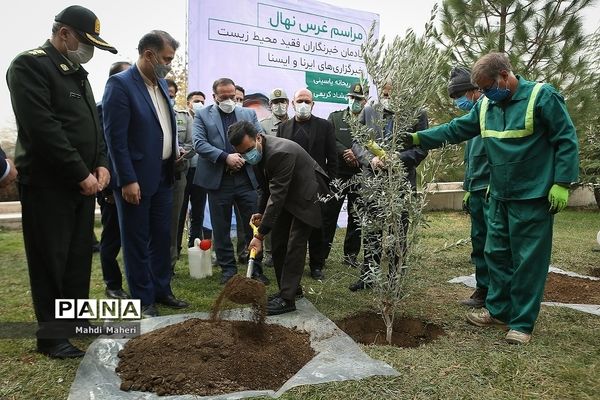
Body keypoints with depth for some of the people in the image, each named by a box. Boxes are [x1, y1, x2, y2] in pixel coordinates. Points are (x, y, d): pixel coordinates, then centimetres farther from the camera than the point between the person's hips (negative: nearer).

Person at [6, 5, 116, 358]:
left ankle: (76, 318, 26)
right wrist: (82, 173, -18)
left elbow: (93, 123, 19)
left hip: (82, 181, 8)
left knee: (79, 254, 12)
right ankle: (52, 335, 12)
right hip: (48, 183, -8)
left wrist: (101, 164, 3)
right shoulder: (30, 66, -9)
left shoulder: (78, 73, 17)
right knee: (51, 258, 0)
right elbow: (43, 129, -19)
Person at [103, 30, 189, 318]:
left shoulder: (161, 84, 11)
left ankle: (161, 290, 29)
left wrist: (174, 151, 9)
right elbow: (115, 137, -16)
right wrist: (127, 180, -19)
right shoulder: (120, 84, -12)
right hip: (136, 179, -7)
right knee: (137, 241, 6)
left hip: (163, 175, 8)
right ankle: (143, 300, 19)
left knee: (162, 237, 15)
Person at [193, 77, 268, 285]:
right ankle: (228, 269, 20)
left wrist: (245, 158, -9)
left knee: (254, 224, 4)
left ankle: (256, 268, 16)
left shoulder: (249, 113, 13)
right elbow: (199, 143, -6)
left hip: (246, 177, 2)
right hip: (218, 180, -1)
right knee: (221, 228, 6)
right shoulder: (202, 115, 6)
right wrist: (225, 157, -17)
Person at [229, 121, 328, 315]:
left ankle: (287, 298, -5)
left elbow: (277, 196, -35)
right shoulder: (256, 152, -6)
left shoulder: (281, 152, -34)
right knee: (277, 241, 8)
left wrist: (260, 234, -33)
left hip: (307, 195, -9)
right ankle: (289, 288, 21)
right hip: (287, 196, 9)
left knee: (295, 244, -12)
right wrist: (261, 212, 4)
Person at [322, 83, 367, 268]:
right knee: (328, 214, 0)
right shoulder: (335, 117, 9)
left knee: (356, 217, 8)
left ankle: (351, 254, 20)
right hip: (337, 174, 0)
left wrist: (357, 156, -15)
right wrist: (345, 153, -15)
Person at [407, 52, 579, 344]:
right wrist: (419, 138, 2)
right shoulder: (485, 105, 7)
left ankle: (522, 323, 13)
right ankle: (498, 310, 28)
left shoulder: (542, 97, -11)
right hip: (499, 197, 7)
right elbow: (455, 130, 10)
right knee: (496, 253, 13)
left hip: (533, 198, -6)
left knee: (529, 260, 1)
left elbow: (566, 139, -9)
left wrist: (561, 184, -14)